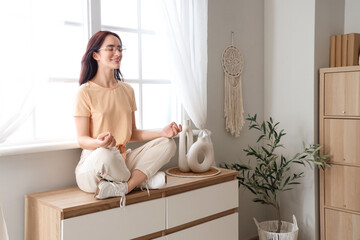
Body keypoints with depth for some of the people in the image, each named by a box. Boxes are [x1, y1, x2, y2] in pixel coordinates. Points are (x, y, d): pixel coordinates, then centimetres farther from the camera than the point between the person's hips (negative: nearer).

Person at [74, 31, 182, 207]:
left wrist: (162, 132, -3)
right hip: (93, 164, -5)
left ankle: (120, 188, -25)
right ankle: (144, 178, -9)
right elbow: (82, 140, -8)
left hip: (122, 159, 6)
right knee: (105, 154, -40)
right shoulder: (86, 92, -7)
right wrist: (99, 143, -32)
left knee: (167, 144, -12)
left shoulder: (127, 90, 12)